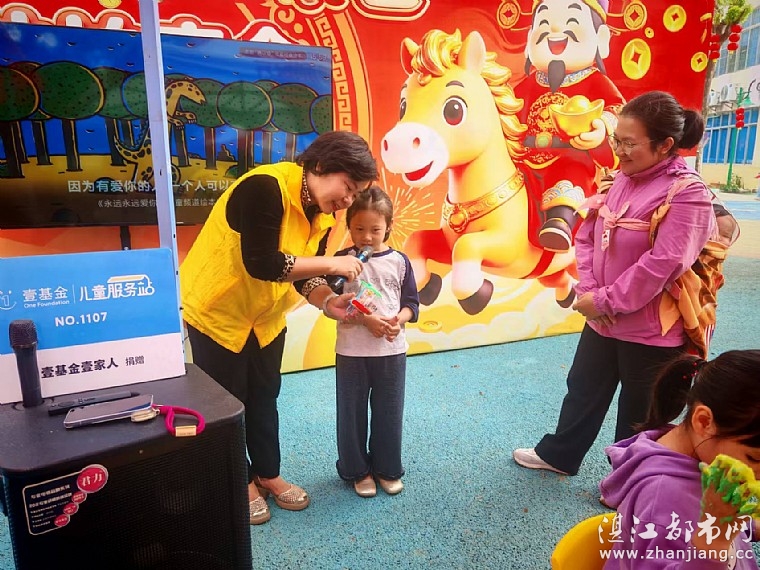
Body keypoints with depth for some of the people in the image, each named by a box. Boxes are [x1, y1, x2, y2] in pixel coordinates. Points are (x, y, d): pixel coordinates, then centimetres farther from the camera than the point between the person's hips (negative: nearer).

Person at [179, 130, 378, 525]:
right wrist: (330, 264, -31)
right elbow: (261, 264, -35)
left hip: (265, 316, 7)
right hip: (216, 310, -7)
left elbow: (304, 272, -4)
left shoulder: (323, 214, -4)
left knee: (264, 397, 16)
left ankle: (267, 474, 34)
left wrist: (328, 303, -24)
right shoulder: (265, 187, -29)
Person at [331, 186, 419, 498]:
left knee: (389, 412, 13)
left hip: (392, 350, 1)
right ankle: (357, 470, 30)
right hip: (351, 351, -1)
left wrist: (399, 320, -18)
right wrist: (366, 320, -21)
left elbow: (412, 304, 2)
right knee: (352, 413, 10)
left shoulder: (399, 261, 0)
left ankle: (387, 468, 33)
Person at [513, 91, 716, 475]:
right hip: (602, 320, 7)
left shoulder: (687, 195, -19)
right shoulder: (620, 180, 3)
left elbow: (660, 266, -25)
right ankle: (558, 455, 43)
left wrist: (604, 301, -18)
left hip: (652, 331, -7)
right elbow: (586, 237, 3)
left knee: (638, 413, 14)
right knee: (583, 390, 22)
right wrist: (588, 292, -10)